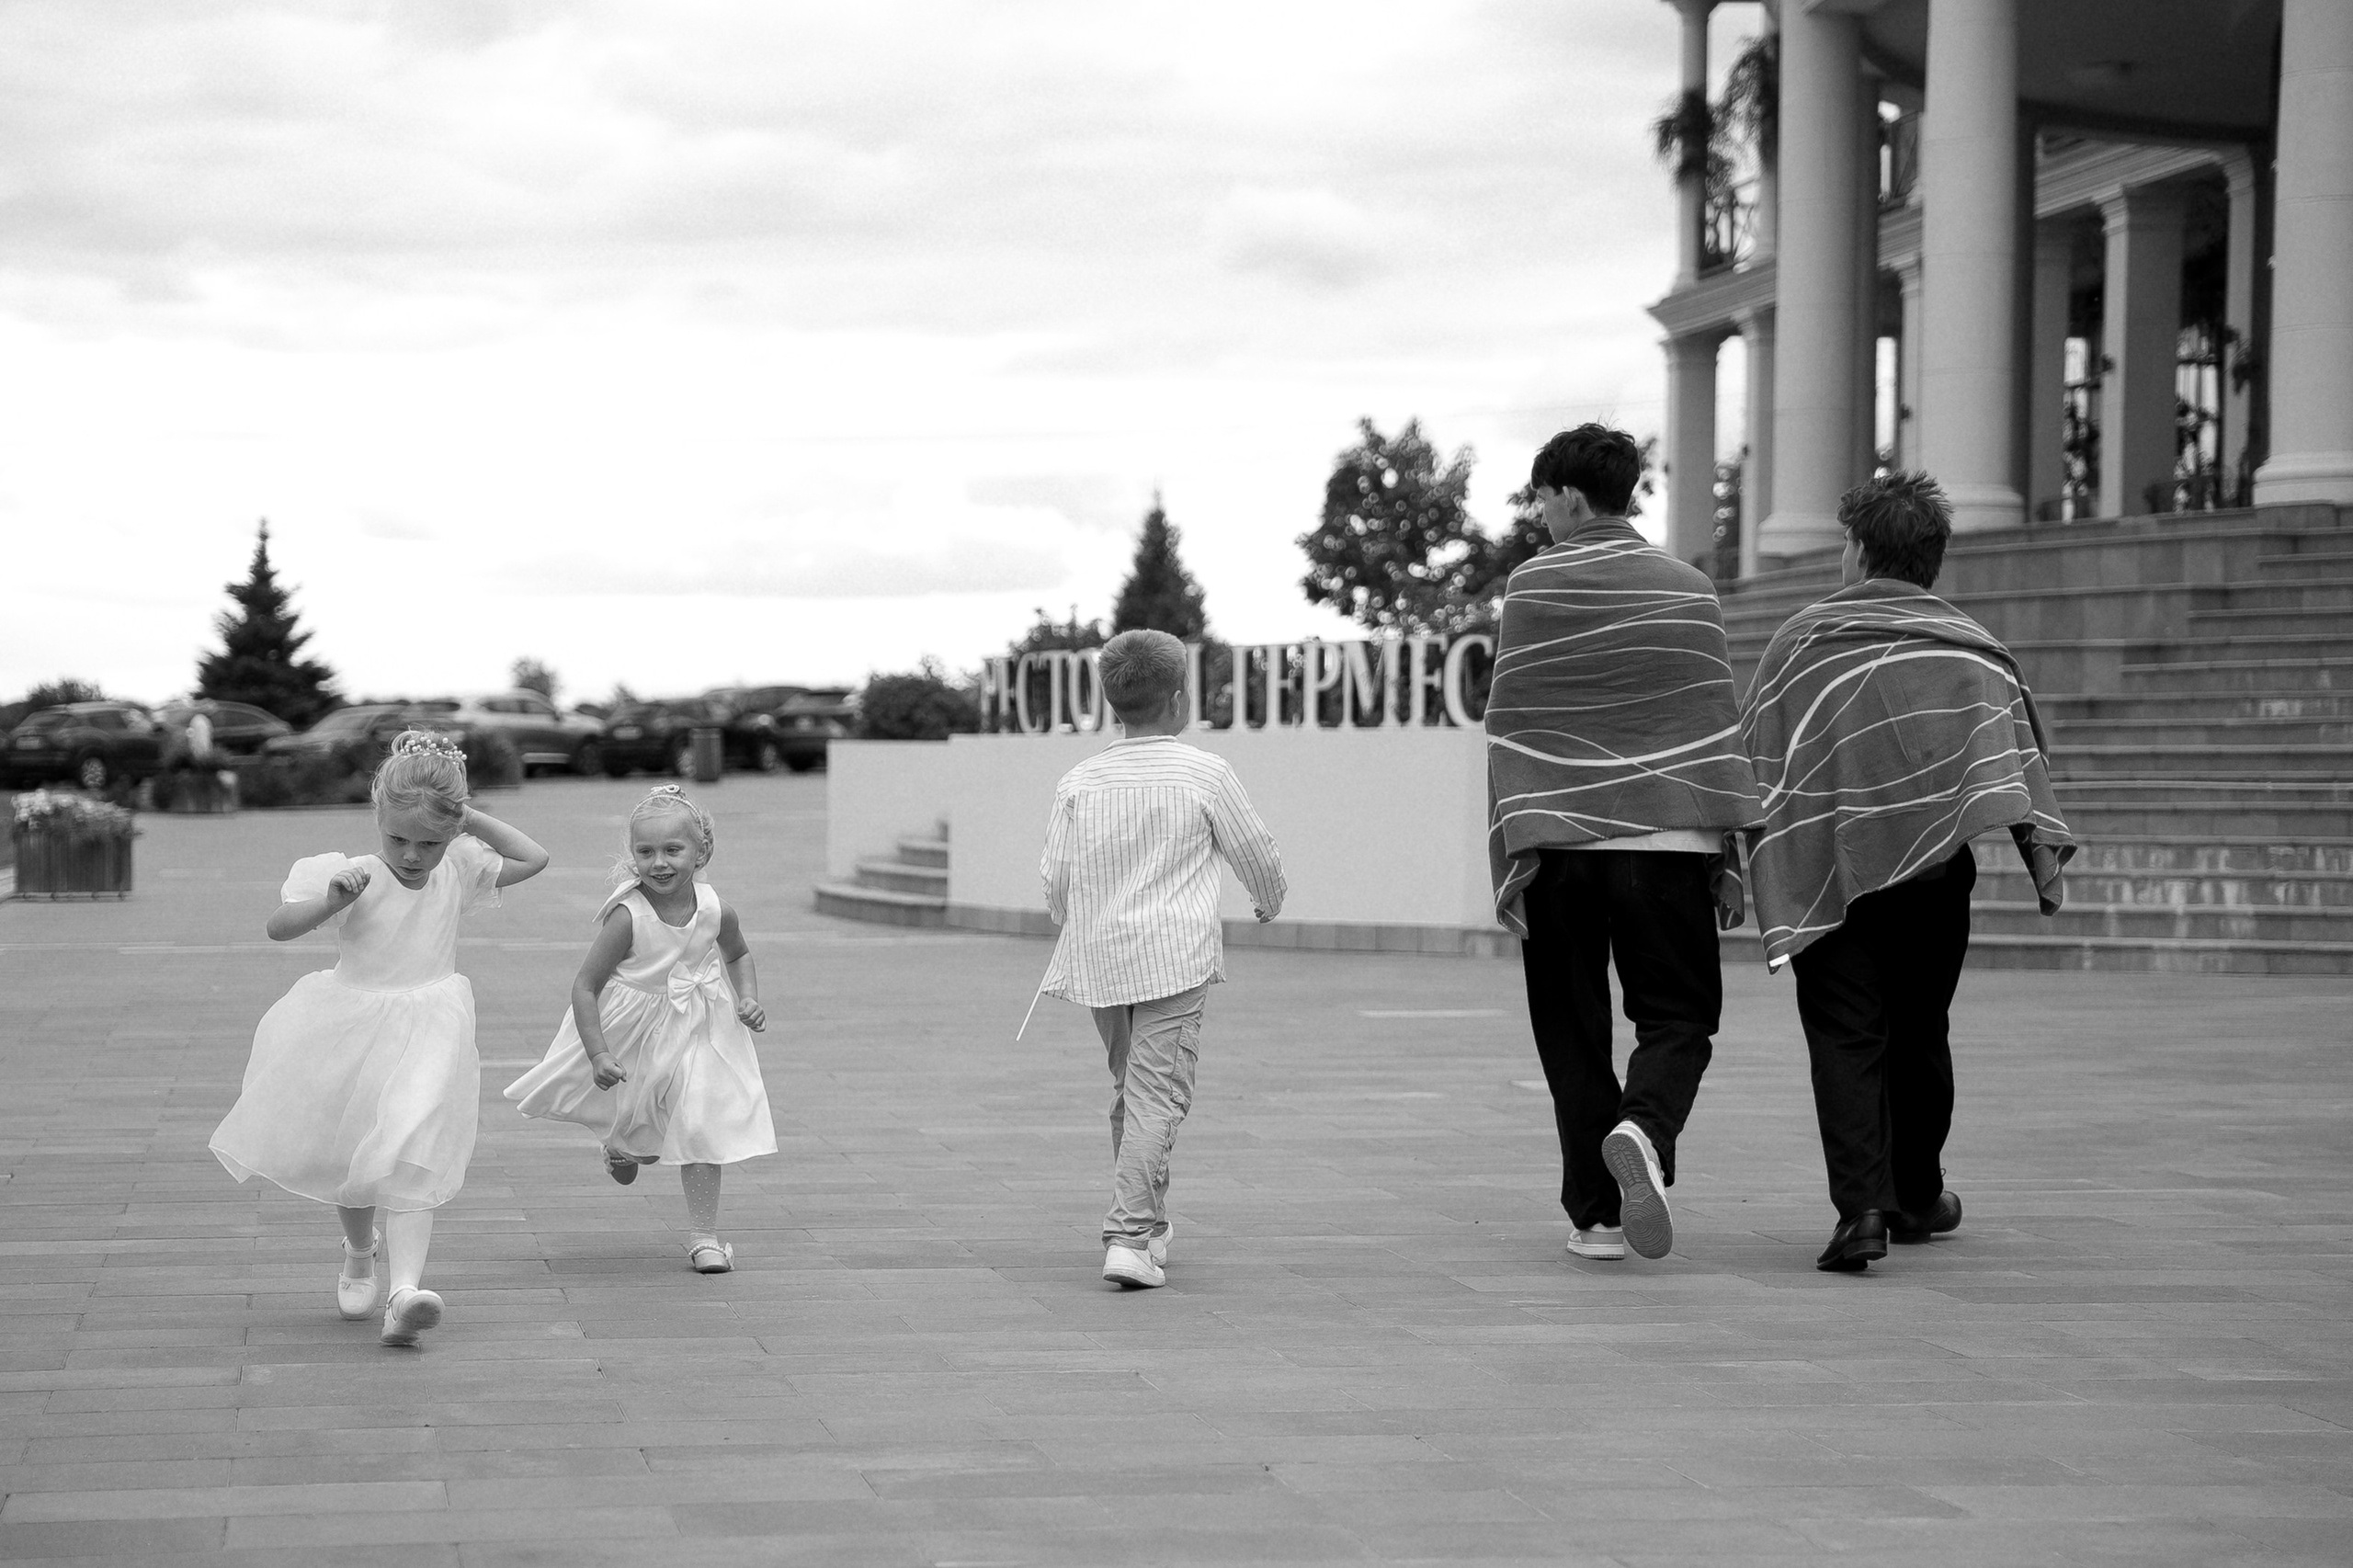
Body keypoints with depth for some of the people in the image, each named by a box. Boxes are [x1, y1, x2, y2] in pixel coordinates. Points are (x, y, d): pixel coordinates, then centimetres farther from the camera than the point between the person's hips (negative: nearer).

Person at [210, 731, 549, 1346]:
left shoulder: (458, 871, -1)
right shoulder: (352, 876, -12)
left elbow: (533, 859, 11)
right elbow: (278, 927, -16)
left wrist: (472, 822, 1)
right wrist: (331, 899, -32)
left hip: (425, 1039, 0)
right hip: (351, 1037, 0)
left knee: (407, 1163, -16)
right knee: (347, 1158, 17)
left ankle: (404, 1291, -28)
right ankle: (360, 1251, 47)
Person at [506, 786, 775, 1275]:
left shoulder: (716, 913, -15)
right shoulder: (628, 917, -27)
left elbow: (738, 955, 10)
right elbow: (585, 985, -23)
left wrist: (748, 998, -7)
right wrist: (598, 1053, -29)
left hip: (695, 1031, 1)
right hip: (628, 1032, -1)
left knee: (701, 1131, -5)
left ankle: (704, 1236, 7)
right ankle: (624, 1142, 57)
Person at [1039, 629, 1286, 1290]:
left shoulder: (1079, 782, 3)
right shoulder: (1204, 774, -4)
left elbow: (1056, 880, 6)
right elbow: (1257, 855, 6)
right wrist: (1270, 902, 27)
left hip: (1098, 957, 4)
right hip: (1175, 955, -4)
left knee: (1128, 1091, 19)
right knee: (1158, 1094, -6)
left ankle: (1148, 1225, 26)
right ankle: (1131, 1237, -17)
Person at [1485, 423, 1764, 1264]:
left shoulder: (1531, 588, 2)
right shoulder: (1688, 590, 6)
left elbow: (1509, 730, -1)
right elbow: (1716, 730, 6)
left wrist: (1509, 856, 0)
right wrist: (1728, 857, 10)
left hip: (1559, 843, 0)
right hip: (1667, 844, 0)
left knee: (1574, 1035, 9)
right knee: (1678, 1016, 8)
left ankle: (1596, 1213, 8)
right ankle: (1643, 1132, -21)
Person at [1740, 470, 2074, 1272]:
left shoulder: (1803, 638, 10)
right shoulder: (1971, 645, 14)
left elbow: (1754, 758, 7)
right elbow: (2017, 749, 1)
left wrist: (1747, 863, 12)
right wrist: (2045, 852, -7)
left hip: (1830, 865, -2)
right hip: (1937, 859, 2)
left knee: (1844, 1035, -5)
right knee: (1919, 1030, 17)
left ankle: (1861, 1207, -20)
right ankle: (1916, 1197, 30)